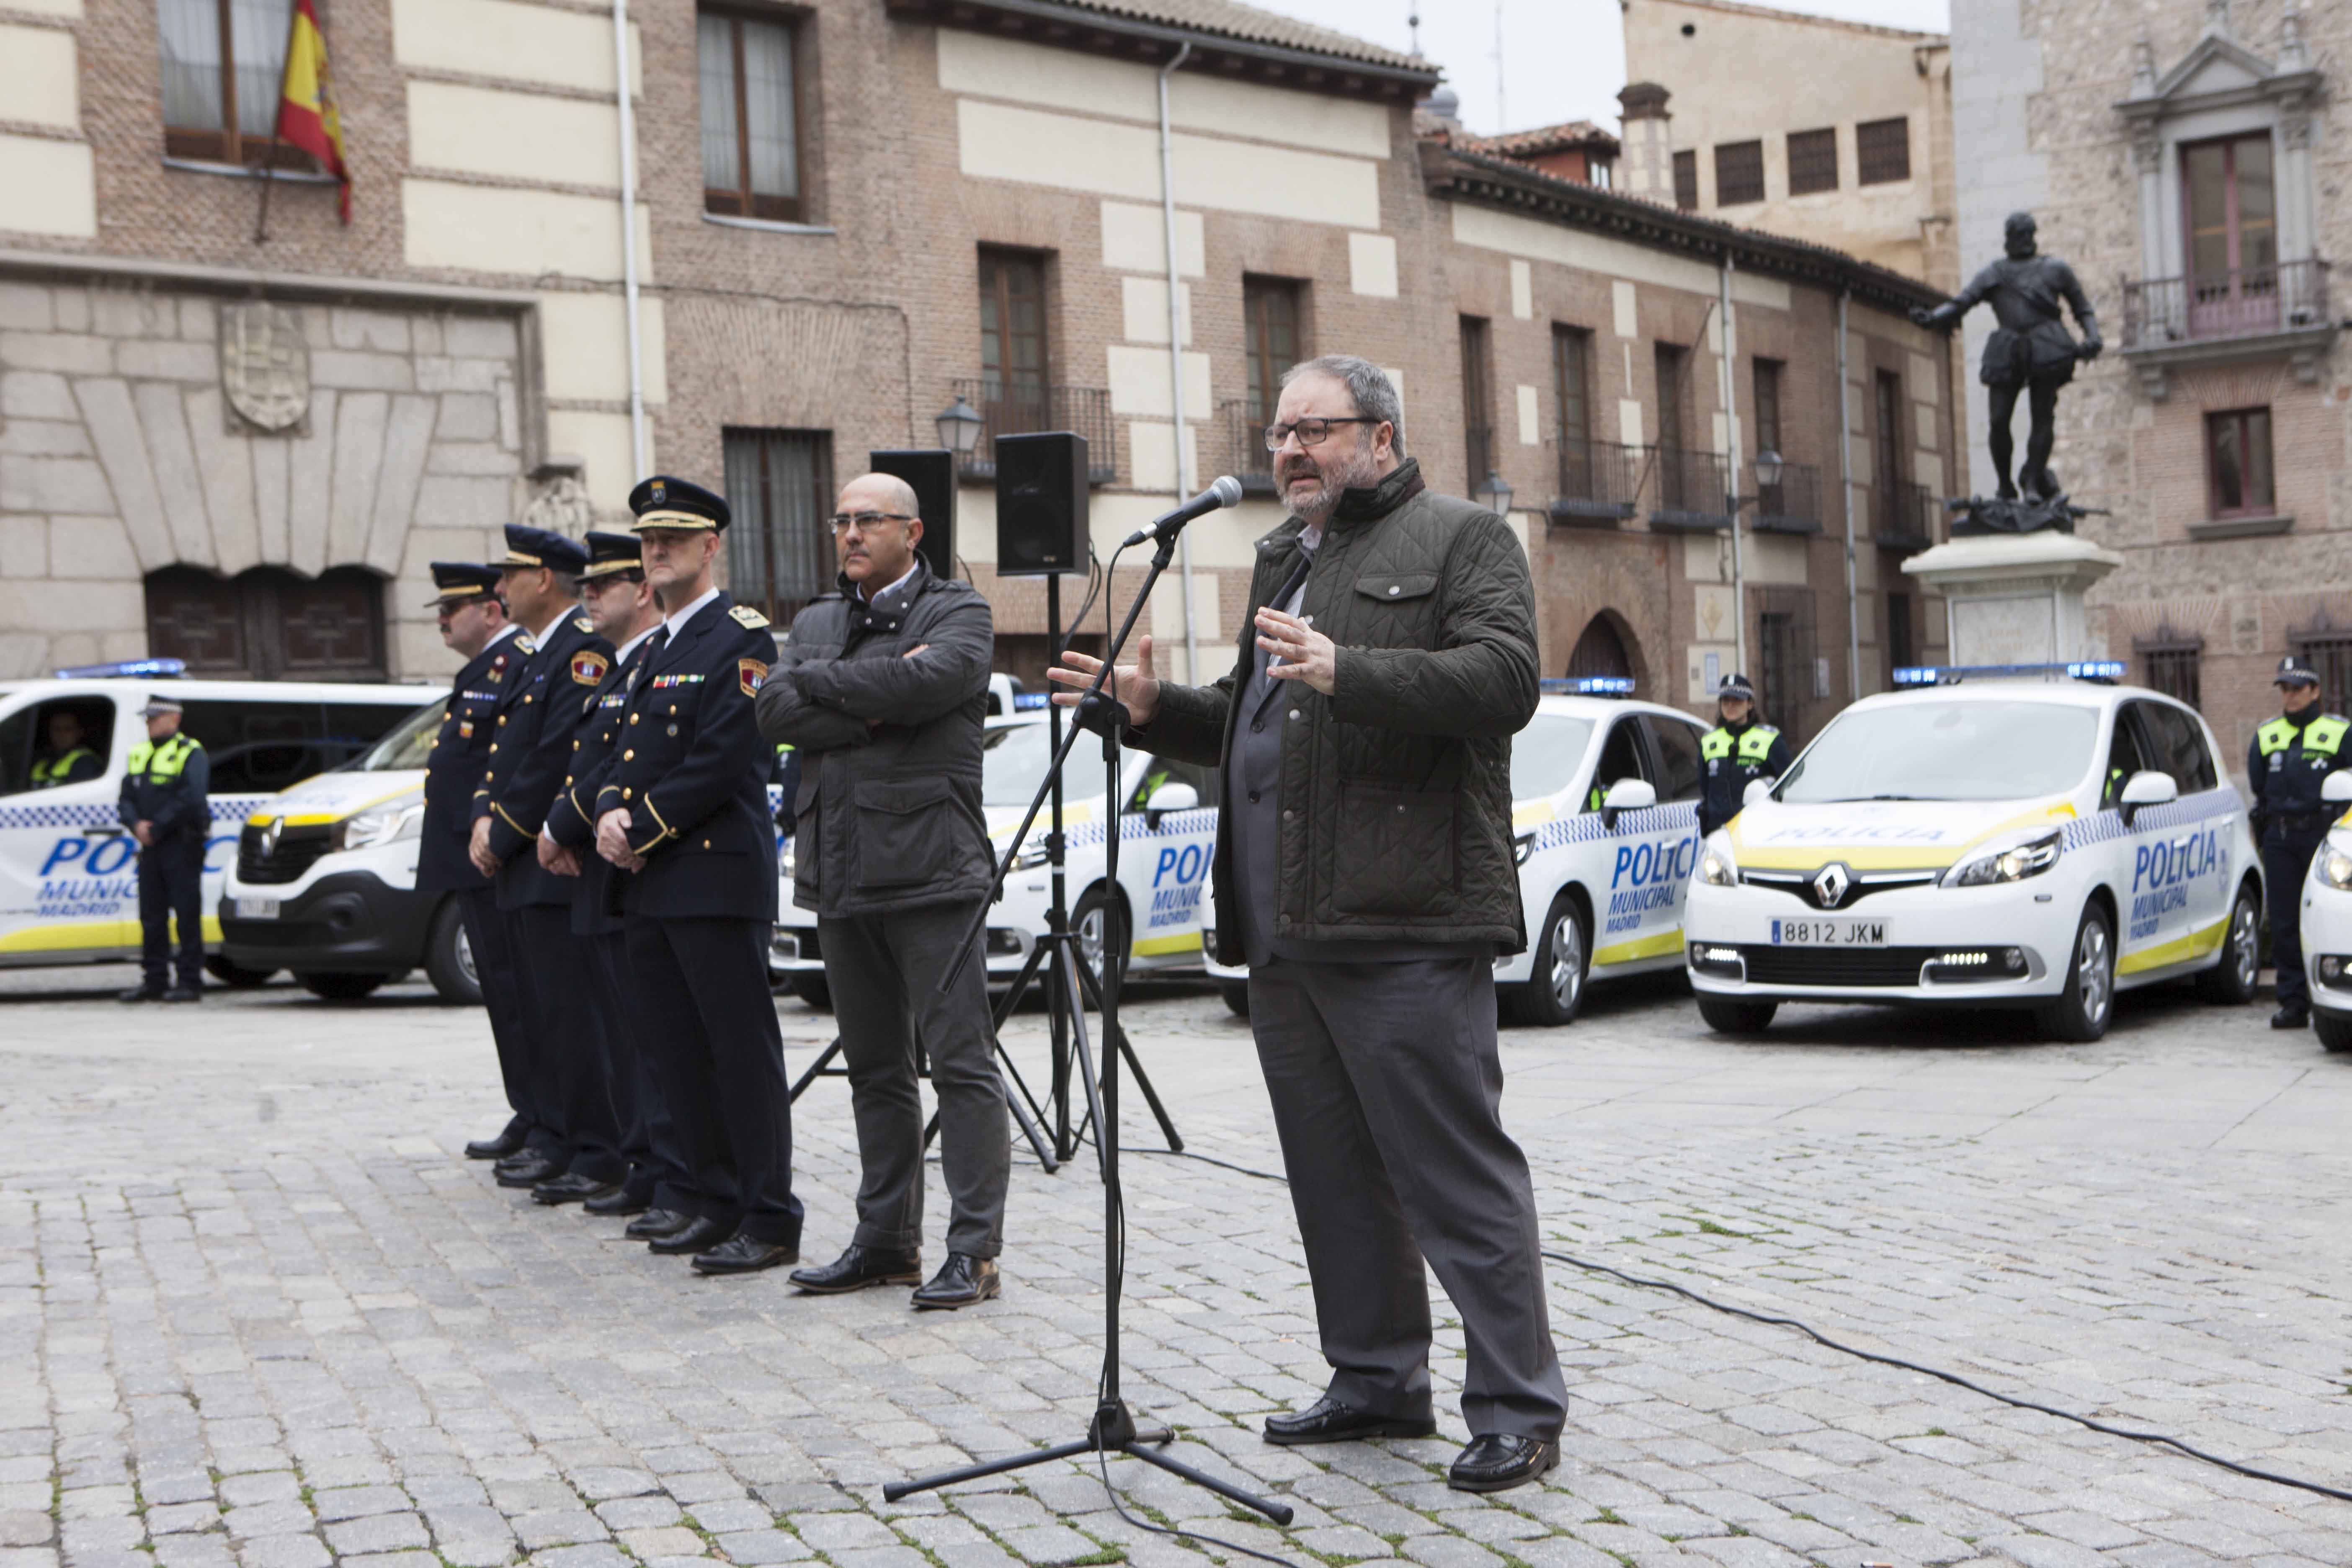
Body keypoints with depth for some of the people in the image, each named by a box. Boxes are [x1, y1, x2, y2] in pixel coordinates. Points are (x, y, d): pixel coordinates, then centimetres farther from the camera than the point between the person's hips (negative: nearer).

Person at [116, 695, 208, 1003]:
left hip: (182, 845, -7)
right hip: (150, 847, 7)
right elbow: (126, 798, 14)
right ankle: (154, 981, 14)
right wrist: (137, 824, -7)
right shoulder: (139, 754, 17)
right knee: (151, 916, 8)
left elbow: (190, 798, -17)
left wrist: (156, 828, -16)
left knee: (187, 916, -5)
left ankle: (190, 982, -3)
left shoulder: (191, 753, -6)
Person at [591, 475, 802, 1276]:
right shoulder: (656, 647, 20)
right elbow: (626, 749, 20)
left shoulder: (743, 639, -8)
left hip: (717, 876, -9)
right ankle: (722, 1205, 20)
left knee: (743, 1050, -6)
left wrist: (644, 828, -13)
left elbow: (723, 759, -16)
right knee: (676, 1051, 11)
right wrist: (610, 813, -1)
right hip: (651, 882, 9)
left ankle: (770, 1220, -1)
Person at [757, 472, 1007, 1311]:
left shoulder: (958, 613, 0)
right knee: (875, 1069, 12)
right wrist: (875, 706, -11)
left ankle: (974, 1249, -4)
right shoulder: (815, 623, 17)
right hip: (840, 876, 6)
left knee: (961, 1062, -7)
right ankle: (887, 1240, 20)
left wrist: (818, 681, -7)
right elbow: (774, 712, 1)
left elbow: (924, 682, -20)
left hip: (930, 871, -6)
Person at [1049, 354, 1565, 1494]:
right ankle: (1378, 1379, 24)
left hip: (1407, 929, -8)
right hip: (1283, 932, 8)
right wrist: (1158, 711, 16)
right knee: (1334, 1174, 13)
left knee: (1455, 1172, -6)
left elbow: (1505, 679, -16)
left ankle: (1518, 1408, 1)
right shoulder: (1282, 559, 25)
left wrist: (1349, 672, -26)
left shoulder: (1461, 538, 0)